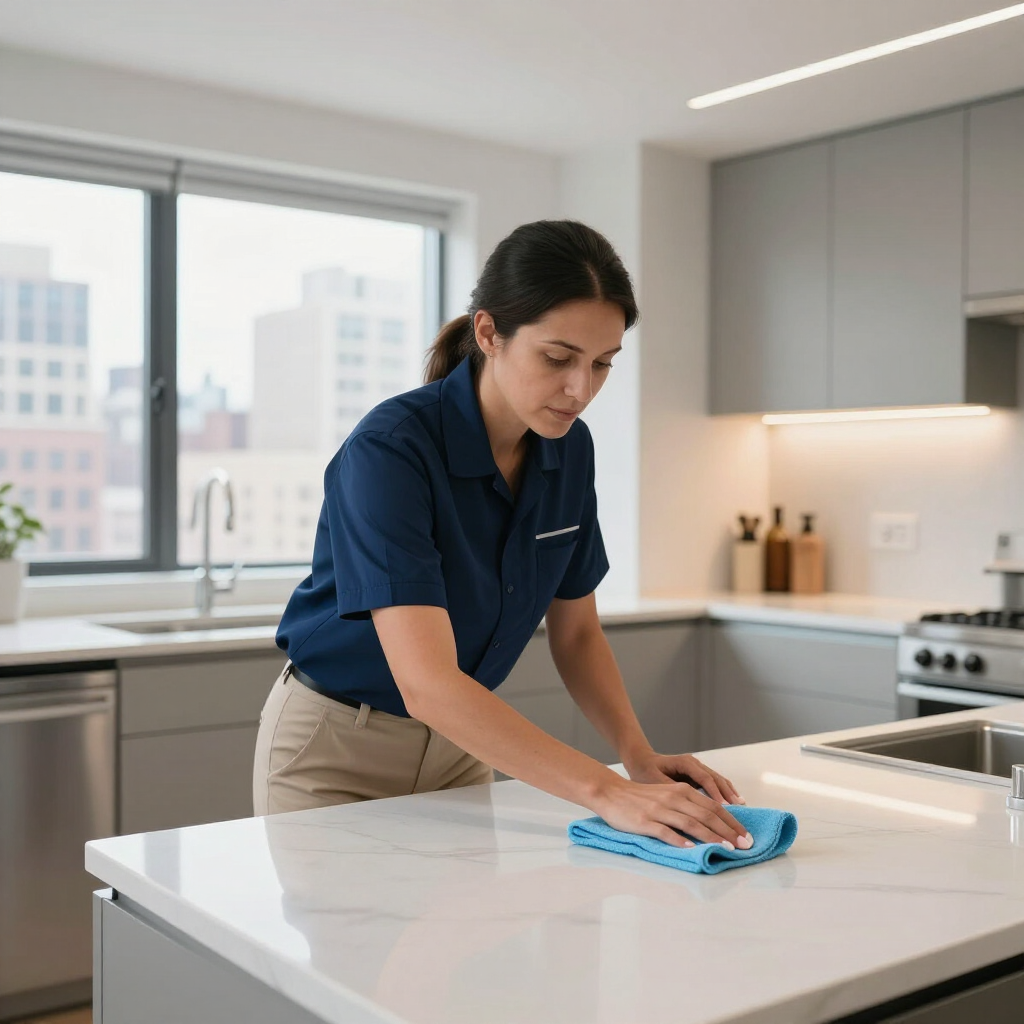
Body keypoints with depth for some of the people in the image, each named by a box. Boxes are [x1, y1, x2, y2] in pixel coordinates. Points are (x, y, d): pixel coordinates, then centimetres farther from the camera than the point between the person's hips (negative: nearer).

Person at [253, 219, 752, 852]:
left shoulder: (570, 450, -9)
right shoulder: (389, 449, -30)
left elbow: (575, 631, 0)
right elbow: (426, 681, -38)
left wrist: (641, 757, -15)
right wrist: (607, 791, -43)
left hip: (460, 746, 6)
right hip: (336, 752, -5)